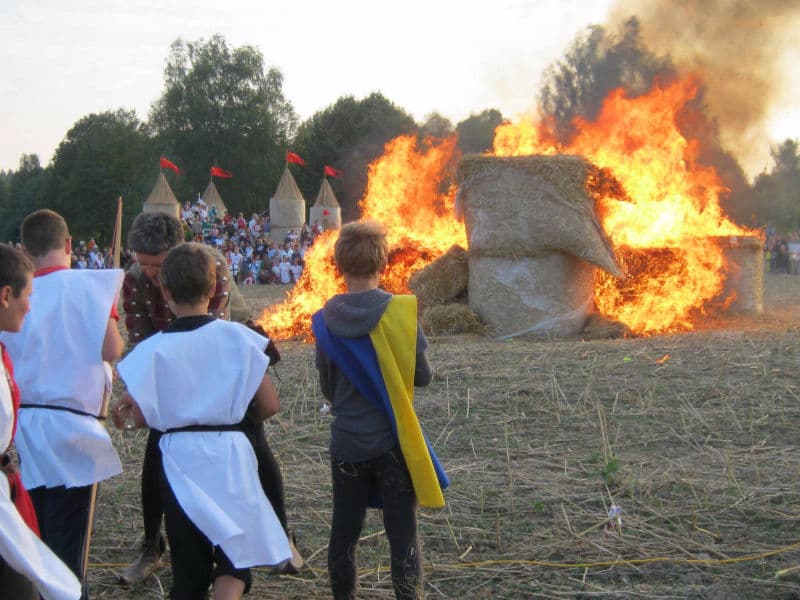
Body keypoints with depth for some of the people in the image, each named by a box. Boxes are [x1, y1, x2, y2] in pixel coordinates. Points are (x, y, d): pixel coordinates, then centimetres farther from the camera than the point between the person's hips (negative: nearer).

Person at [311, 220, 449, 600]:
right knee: (402, 535, 4)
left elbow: (327, 388, 5)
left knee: (344, 533, 14)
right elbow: (423, 376, -5)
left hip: (346, 443, 2)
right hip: (393, 441, -2)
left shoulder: (325, 321, -4)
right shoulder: (400, 312, -11)